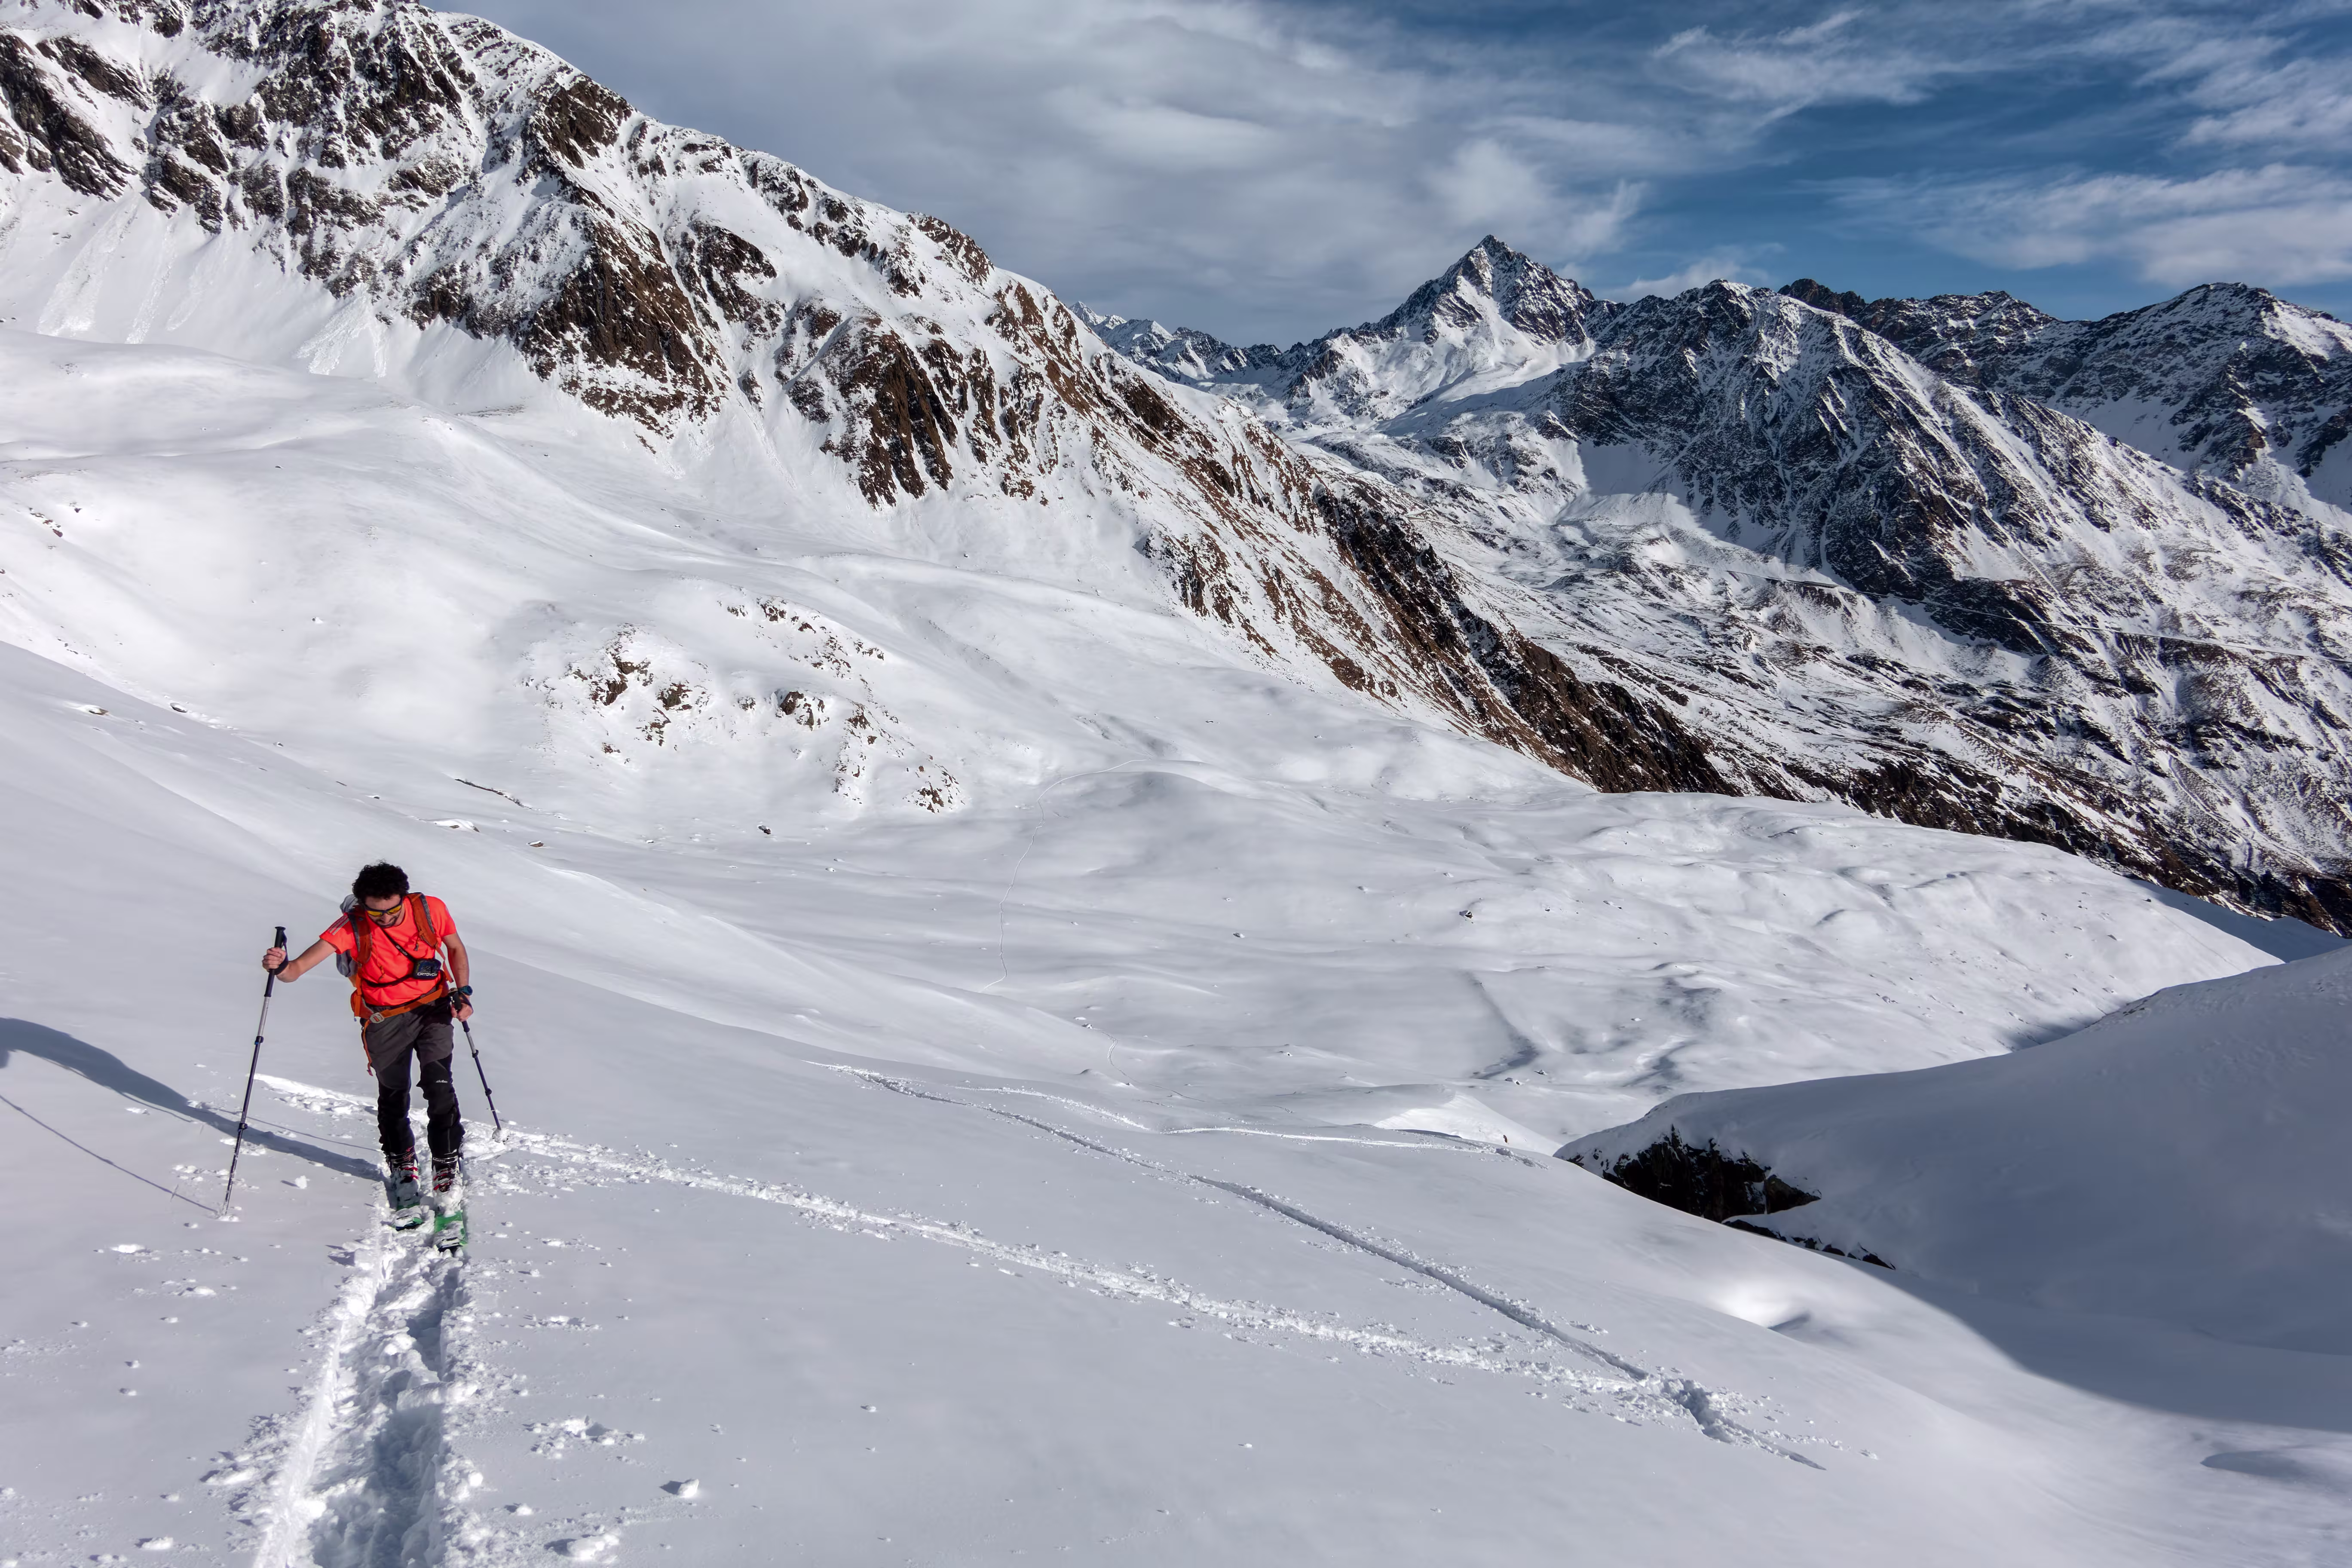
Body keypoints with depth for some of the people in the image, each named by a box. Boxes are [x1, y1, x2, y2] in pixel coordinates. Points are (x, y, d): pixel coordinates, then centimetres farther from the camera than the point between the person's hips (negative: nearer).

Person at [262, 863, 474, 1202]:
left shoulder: (430, 910, -14)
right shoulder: (353, 926, -19)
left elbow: (456, 948, 6)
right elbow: (302, 966, -28)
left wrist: (462, 991, -4)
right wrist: (282, 967, -50)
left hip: (432, 1009, 0)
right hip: (384, 1020, 0)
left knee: (439, 1087, -14)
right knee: (392, 1094, 12)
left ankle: (447, 1164, 4)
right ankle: (401, 1163, 37)